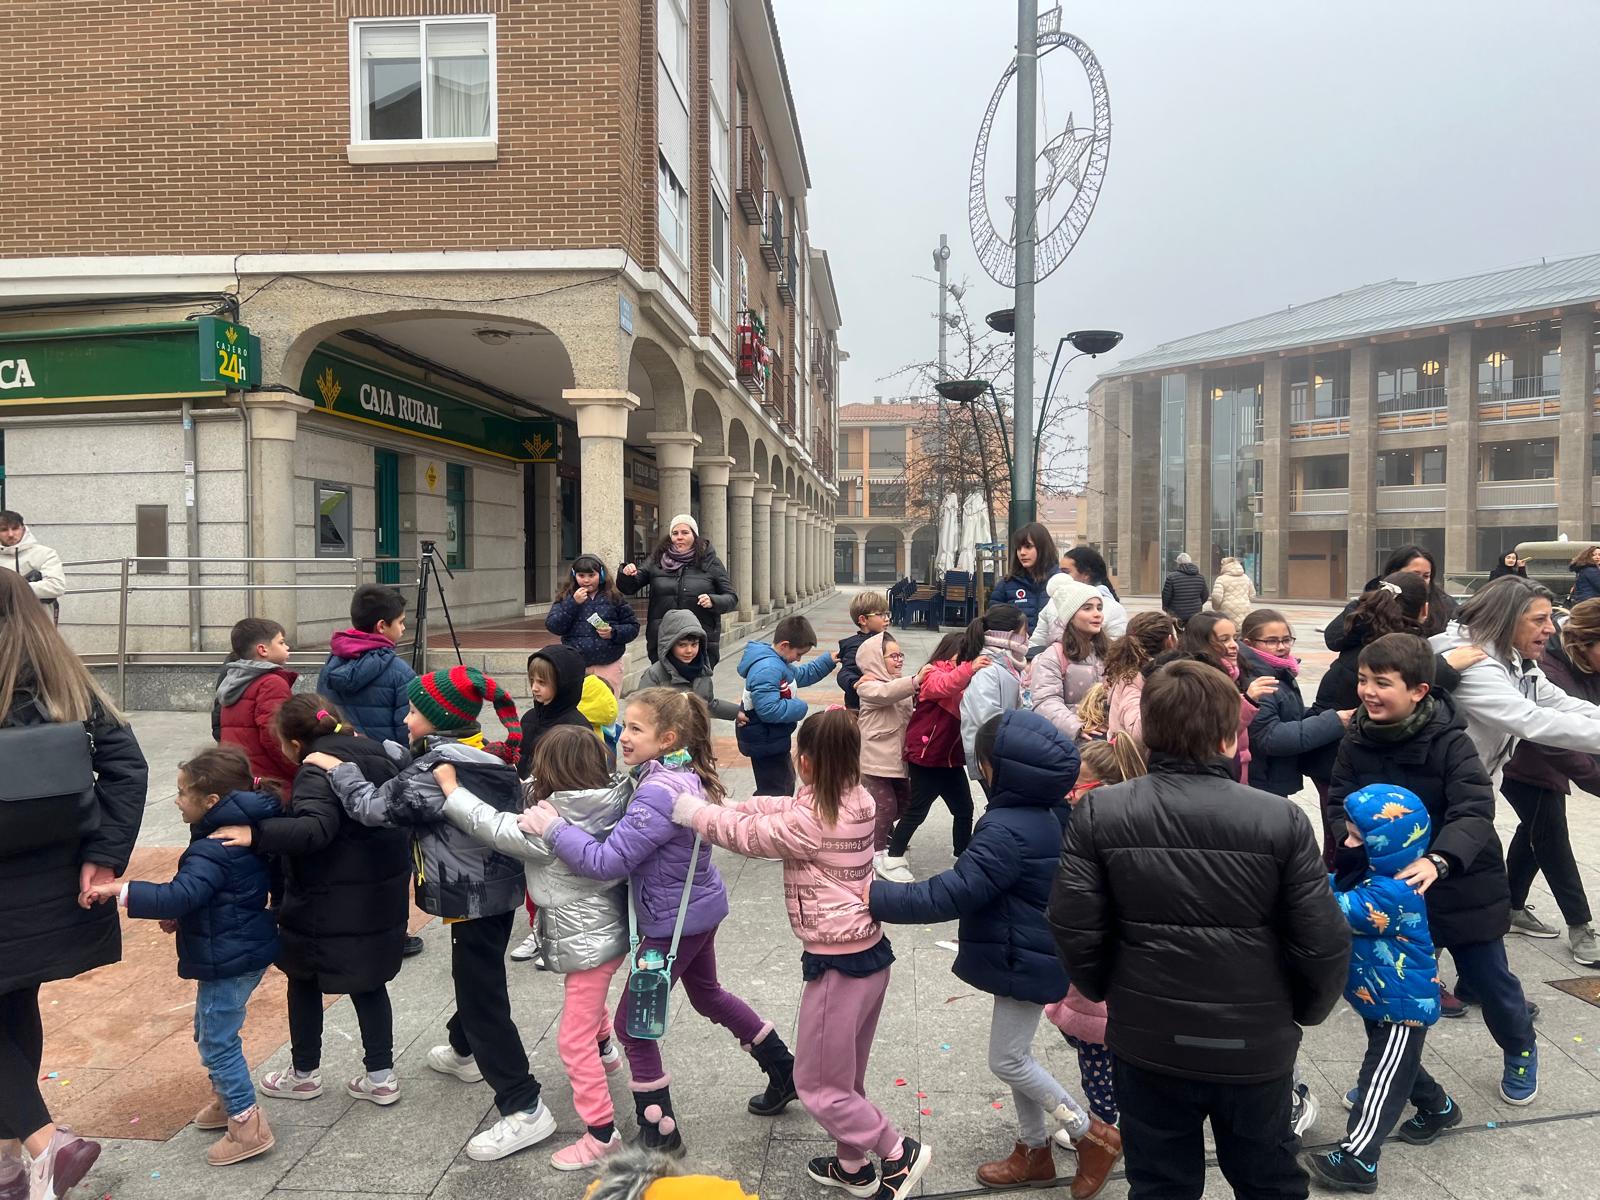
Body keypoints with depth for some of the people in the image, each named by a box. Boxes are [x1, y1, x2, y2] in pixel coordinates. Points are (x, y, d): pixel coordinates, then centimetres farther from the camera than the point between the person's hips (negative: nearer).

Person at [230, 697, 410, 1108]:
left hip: (331, 905, -7)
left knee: (304, 979, 15)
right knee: (369, 981, 17)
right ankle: (381, 1075, 20)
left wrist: (256, 834, -39)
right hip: (381, 896, 7)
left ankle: (304, 1073, 29)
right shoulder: (376, 754, 8)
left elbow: (315, 829, -35)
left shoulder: (317, 772, -18)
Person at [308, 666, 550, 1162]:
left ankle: (524, 1110, 2)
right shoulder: (487, 755, 4)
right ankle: (464, 1052, 53)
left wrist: (339, 768, -1)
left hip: (472, 899, -10)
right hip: (498, 889, 10)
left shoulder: (435, 771, -23)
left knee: (483, 1000, -3)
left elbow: (375, 807, -16)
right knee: (474, 977, 29)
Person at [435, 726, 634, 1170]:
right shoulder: (607, 802, -9)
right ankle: (605, 1052, 62)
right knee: (589, 998, 36)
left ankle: (602, 1133, 13)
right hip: (607, 929, 9)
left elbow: (492, 826, -20)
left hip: (587, 939, -9)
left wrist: (450, 786, -11)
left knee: (574, 1040, 4)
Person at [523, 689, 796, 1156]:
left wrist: (551, 826, -25)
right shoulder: (687, 775, -1)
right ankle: (784, 1071, 42)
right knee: (708, 995, 29)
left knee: (633, 1023, 7)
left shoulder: (658, 792, -30)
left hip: (673, 923, -10)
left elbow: (609, 861, -32)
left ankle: (659, 1133, 19)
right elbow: (631, 836, 10)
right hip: (699, 907, 10)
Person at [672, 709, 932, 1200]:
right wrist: (724, 808, 4)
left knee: (817, 1085, 11)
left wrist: (695, 812, 2)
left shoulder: (810, 823, -24)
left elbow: (750, 836, -11)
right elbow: (781, 808, 9)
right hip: (871, 952, 9)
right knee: (846, 1077, 24)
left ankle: (899, 1152, 17)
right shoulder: (859, 800, -1)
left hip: (837, 965, -8)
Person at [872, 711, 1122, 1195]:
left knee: (1007, 1061, 7)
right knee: (1015, 1054, 21)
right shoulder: (1053, 812, 0)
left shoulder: (1008, 830, -30)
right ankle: (1034, 1150, 36)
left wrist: (873, 895, -25)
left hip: (1024, 960, -10)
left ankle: (1093, 1135, 21)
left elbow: (950, 894, -31)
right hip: (1030, 952, 10)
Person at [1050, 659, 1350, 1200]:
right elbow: (1323, 944, -12)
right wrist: (1304, 1011, 8)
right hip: (1258, 1045, 1)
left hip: (1148, 1043, 0)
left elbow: (1075, 930, -13)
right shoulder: (1282, 819, -16)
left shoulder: (1098, 813, -14)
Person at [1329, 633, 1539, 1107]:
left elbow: (1475, 811, -29)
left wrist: (1438, 859, -45)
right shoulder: (1357, 740, -8)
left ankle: (1521, 1052, 48)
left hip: (1462, 886, -3)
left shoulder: (1450, 742, -21)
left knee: (1488, 979, 16)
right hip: (1388, 886, 3)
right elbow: (1339, 801, -2)